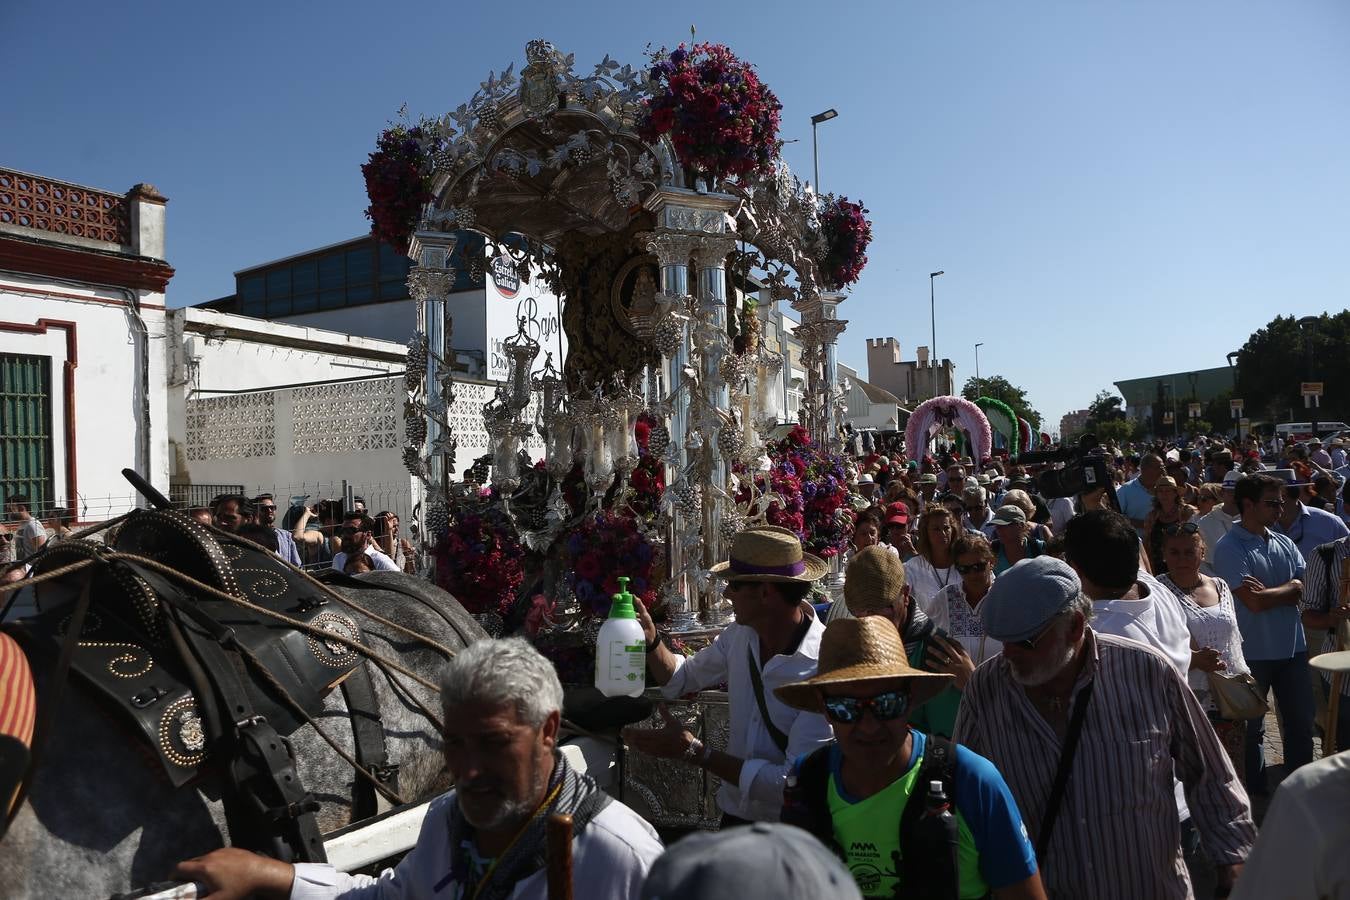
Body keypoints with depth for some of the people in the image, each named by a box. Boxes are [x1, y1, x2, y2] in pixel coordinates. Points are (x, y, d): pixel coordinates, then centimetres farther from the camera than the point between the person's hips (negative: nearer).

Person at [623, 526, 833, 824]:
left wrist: (693, 751, -22)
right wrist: (650, 640, -6)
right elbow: (682, 678, 14)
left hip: (789, 833, -5)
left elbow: (795, 782, -26)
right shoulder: (740, 635, -3)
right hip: (734, 815, 5)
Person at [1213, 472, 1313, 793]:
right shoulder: (1229, 548, -14)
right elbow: (1254, 602, -21)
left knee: (1301, 722, 17)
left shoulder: (1285, 544, 7)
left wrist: (1269, 593, -17)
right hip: (1253, 652, -6)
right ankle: (1256, 792, 25)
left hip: (1293, 648, 6)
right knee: (1251, 727, 10)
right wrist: (1288, 589, -7)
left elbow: (1302, 588, -2)